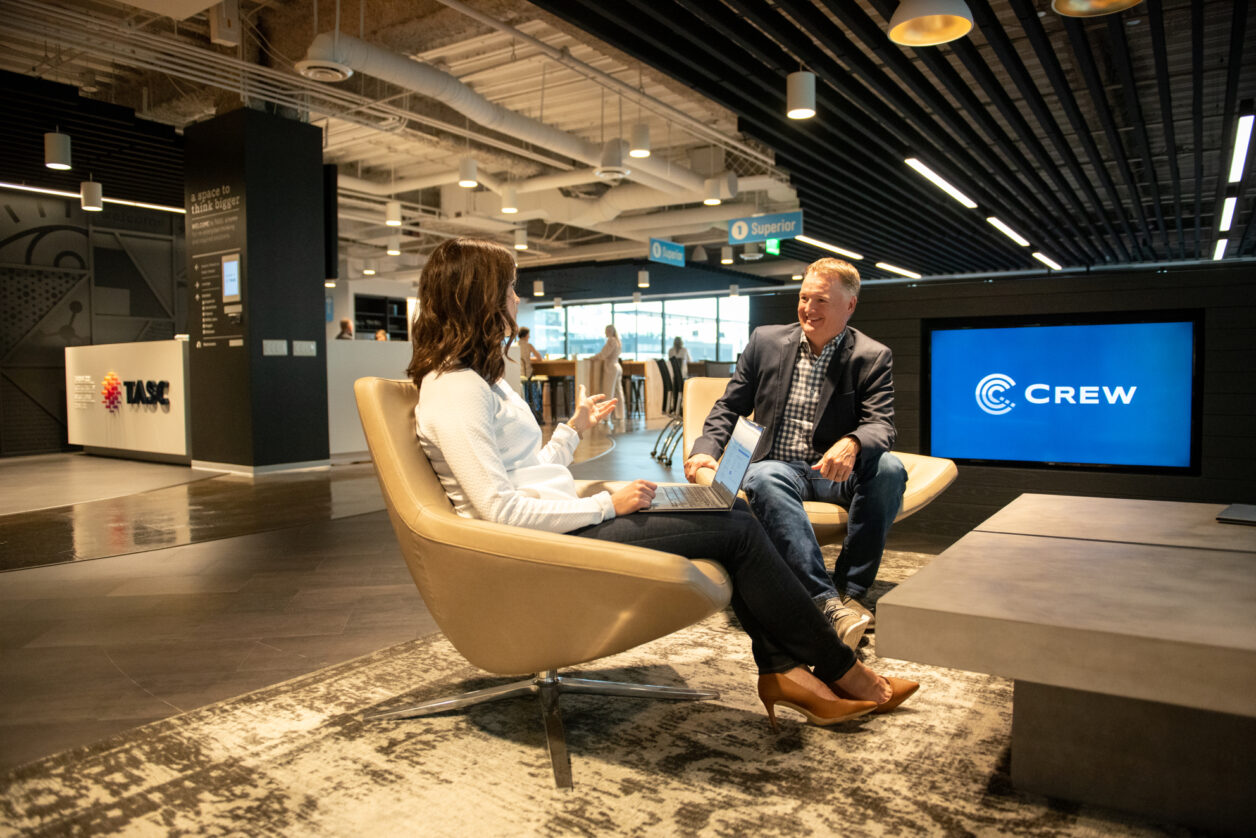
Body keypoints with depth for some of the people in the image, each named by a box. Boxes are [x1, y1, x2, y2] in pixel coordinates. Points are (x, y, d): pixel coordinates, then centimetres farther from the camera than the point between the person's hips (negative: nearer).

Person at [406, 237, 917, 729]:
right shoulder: (454, 389, -16)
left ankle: (783, 670, -1)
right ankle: (839, 671, 7)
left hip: (563, 522, 10)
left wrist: (575, 427, 24)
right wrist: (607, 505, -14)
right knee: (737, 532, -9)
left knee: (737, 518, 0)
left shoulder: (475, 377, 17)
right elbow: (501, 509, -21)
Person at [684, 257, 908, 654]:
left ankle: (851, 590, -23)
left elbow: (881, 426, -10)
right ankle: (827, 603, -42)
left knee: (888, 468, -31)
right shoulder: (765, 341, 8)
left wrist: (852, 443, -36)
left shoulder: (872, 357, 2)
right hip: (779, 467, 0)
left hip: (835, 471, 0)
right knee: (763, 478, -36)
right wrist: (706, 449, -9)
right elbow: (729, 407, 11)